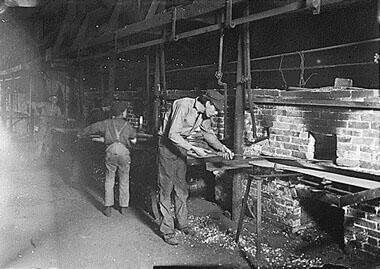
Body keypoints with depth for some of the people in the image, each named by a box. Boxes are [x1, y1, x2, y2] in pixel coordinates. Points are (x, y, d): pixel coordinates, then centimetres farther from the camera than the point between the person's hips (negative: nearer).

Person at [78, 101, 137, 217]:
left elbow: (92, 128, 23)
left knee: (109, 180, 12)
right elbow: (134, 140, 24)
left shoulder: (107, 123, 15)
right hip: (124, 153, 0)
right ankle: (124, 207, 18)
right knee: (124, 181, 13)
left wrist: (80, 134, 37)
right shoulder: (127, 125, 15)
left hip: (111, 152, 0)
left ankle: (108, 207, 10)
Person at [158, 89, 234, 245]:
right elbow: (172, 134, -30)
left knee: (181, 188, 12)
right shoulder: (183, 106, -27)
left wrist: (222, 148, 0)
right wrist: (193, 149, -32)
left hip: (181, 146, 8)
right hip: (167, 144, -8)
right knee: (166, 188, -4)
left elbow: (208, 133, 14)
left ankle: (182, 223, 26)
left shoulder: (204, 114, -1)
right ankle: (167, 230, 3)